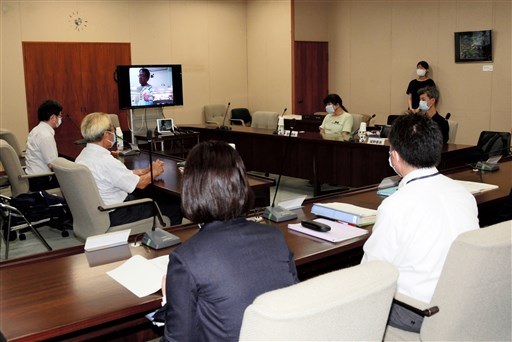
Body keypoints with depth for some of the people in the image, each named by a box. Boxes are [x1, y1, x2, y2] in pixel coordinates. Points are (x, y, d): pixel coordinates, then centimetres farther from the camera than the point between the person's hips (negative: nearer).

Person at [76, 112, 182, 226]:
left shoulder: (83, 155, 2)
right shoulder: (106, 161, -28)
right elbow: (140, 183, -18)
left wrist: (146, 170, 6)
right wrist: (155, 172, 1)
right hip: (116, 215, -10)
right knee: (175, 208, 0)